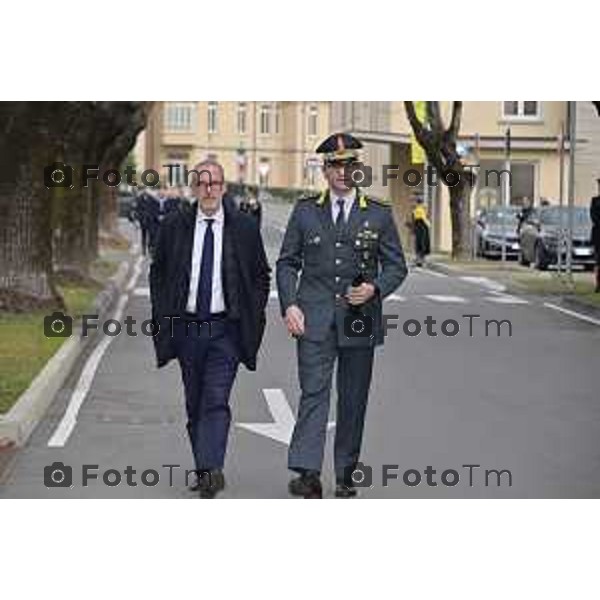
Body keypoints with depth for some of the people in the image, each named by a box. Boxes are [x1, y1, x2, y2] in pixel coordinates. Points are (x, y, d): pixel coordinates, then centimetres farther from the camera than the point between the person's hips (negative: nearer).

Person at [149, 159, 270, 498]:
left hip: (226, 329, -3)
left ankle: (211, 469, -20)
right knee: (195, 403, 9)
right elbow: (158, 272, 12)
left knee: (216, 400, -14)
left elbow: (262, 275, 8)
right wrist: (163, 316, 4)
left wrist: (253, 317, 1)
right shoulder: (174, 226, 4)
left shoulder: (245, 227, 0)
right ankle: (206, 472, 19)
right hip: (187, 326, 3)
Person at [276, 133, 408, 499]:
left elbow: (396, 266, 9)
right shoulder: (305, 212, 9)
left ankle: (347, 475, 16)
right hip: (314, 318, -1)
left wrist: (374, 289, -11)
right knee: (313, 393, -10)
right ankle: (308, 472, -16)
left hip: (360, 319, 1)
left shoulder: (379, 215, 7)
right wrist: (289, 304, -4)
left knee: (354, 400, 6)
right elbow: (287, 262, 11)